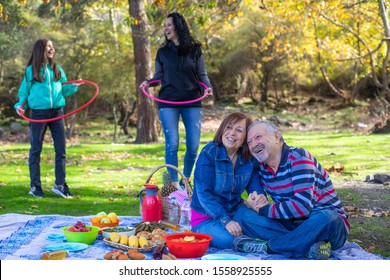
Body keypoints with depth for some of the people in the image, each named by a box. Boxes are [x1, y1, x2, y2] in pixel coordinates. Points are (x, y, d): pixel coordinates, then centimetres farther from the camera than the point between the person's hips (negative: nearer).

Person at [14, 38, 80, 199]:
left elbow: (64, 90, 13)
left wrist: (74, 86, -6)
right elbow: (24, 92, 6)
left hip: (57, 112, 3)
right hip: (39, 113, -3)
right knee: (36, 149, 2)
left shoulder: (57, 69, 12)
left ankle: (60, 184, 10)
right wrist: (20, 105, -11)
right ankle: (35, 186, 9)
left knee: (61, 149, 2)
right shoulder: (31, 70, 2)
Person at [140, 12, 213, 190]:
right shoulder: (162, 52, 11)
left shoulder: (194, 50, 8)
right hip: (168, 104, 0)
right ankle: (174, 184, 2)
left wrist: (208, 86, -11)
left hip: (192, 103, 0)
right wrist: (148, 82, -8)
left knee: (193, 145, -1)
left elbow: (202, 75, 8)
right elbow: (159, 76, 13)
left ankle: (186, 180, 21)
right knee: (172, 145, -8)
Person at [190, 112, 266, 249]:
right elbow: (204, 193, -21)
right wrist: (225, 221, -32)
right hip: (206, 216, -4)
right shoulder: (209, 153, -16)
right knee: (229, 239, -31)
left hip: (235, 209, 4)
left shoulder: (250, 159, -1)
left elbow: (256, 190, -5)